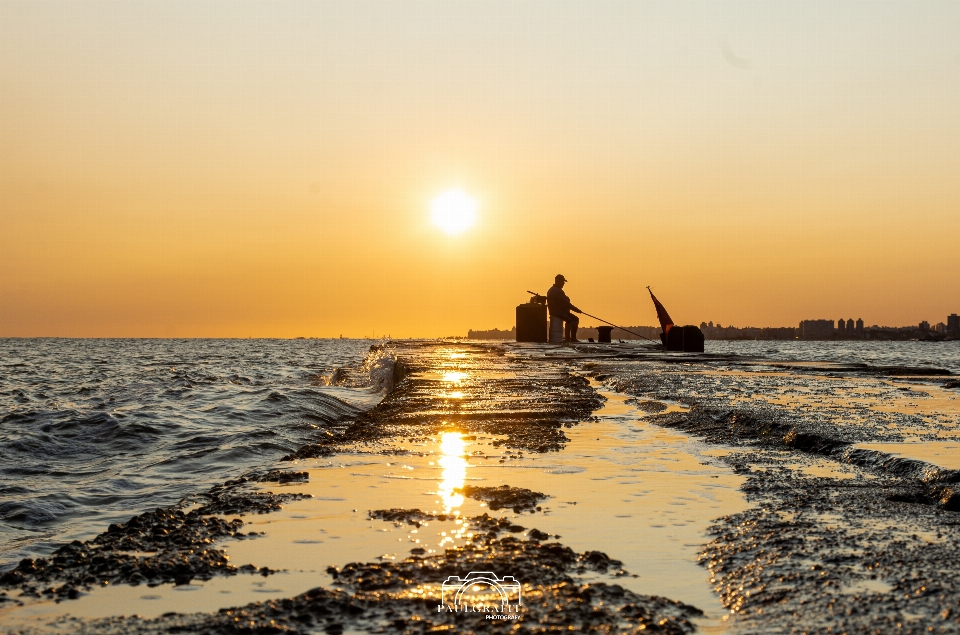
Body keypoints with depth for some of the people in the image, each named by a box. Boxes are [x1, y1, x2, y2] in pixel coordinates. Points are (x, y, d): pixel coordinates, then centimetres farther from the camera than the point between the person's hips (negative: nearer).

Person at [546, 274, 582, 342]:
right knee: (575, 320, -10)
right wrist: (576, 309, -15)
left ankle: (567, 338, 25)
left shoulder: (550, 290, 17)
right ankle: (573, 338, -9)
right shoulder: (558, 291, -18)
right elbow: (566, 303, -20)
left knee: (569, 320, 25)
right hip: (559, 312, -11)